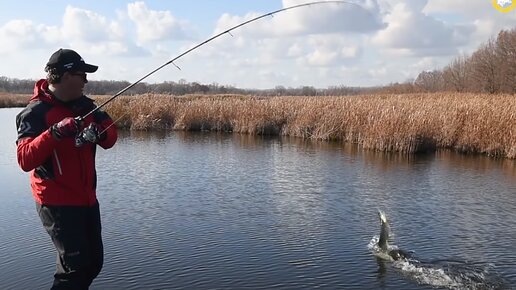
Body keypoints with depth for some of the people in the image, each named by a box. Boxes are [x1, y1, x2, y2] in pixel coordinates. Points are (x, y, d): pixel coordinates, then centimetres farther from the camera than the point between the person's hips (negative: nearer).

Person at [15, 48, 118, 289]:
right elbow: (25, 160, -24)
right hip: (58, 203, -7)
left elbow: (110, 139, 4)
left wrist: (99, 131, -18)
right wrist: (55, 132, -37)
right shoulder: (36, 112, -14)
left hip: (87, 199, 7)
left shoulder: (84, 105, 7)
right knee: (74, 266, -8)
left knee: (94, 261, 16)